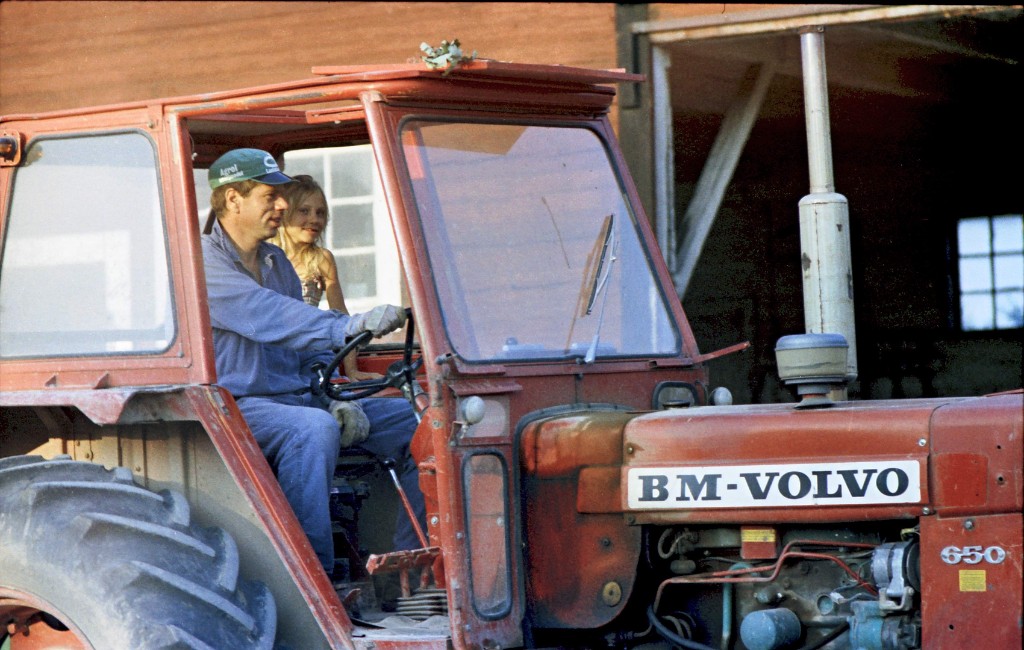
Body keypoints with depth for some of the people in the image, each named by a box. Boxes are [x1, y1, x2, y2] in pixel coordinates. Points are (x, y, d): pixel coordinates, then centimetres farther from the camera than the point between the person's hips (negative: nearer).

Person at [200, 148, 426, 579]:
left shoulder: (277, 263, 18)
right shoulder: (203, 263, -10)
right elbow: (268, 318, -27)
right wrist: (349, 326, -40)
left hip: (297, 397, 9)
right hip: (236, 407, -8)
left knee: (415, 422, -3)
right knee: (314, 427, -39)